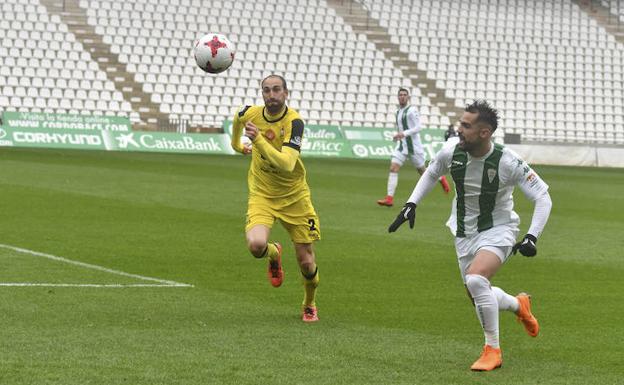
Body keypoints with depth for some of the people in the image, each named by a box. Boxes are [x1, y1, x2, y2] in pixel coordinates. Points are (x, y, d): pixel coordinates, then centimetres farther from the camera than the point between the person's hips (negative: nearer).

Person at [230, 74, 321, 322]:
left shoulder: (294, 122, -22)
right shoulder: (249, 113, -9)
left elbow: (287, 164, -36)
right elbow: (237, 119, 19)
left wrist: (258, 139, -44)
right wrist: (236, 144, 36)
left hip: (294, 196, -2)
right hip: (261, 194, 2)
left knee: (306, 263, 2)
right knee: (256, 245, -28)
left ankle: (309, 304, 34)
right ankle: (273, 254, 12)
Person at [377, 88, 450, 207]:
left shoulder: (411, 110, -10)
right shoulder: (398, 111, 14)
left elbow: (418, 127, -16)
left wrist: (404, 133, -27)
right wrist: (398, 136, 10)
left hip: (413, 145, -6)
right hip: (401, 145, 6)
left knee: (422, 170, 8)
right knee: (393, 168, -11)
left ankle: (441, 178, 38)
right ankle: (389, 198, -17)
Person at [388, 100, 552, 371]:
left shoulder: (507, 162, -23)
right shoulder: (451, 152, -11)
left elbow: (542, 197, -15)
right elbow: (431, 173, 13)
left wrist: (532, 236, -25)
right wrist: (411, 204, 5)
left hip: (498, 230, -5)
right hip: (465, 233, 5)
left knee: (475, 279, -30)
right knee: (478, 297, 7)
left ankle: (492, 349, -14)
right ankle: (519, 305, 41)